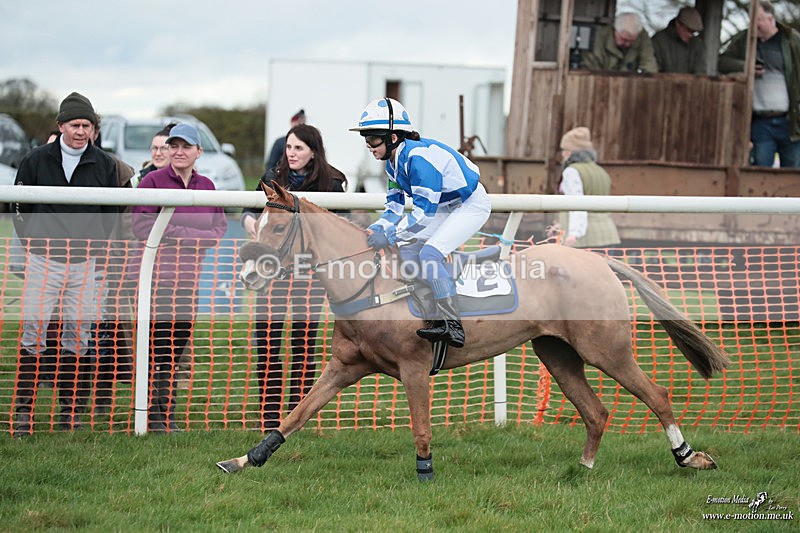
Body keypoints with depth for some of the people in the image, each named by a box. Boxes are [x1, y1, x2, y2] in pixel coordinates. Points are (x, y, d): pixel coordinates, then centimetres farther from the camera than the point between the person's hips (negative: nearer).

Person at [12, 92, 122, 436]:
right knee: (33, 335, -5)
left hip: (84, 264, 2)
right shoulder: (37, 160, 2)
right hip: (43, 261, -2)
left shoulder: (104, 165, 6)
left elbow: (113, 212, 15)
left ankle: (71, 409, 10)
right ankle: (24, 408, -1)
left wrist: (94, 246, 6)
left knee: (77, 338, 3)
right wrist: (32, 241, 2)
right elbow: (19, 206, 9)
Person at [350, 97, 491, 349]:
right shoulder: (393, 162, 1)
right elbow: (395, 208, 8)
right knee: (408, 247, 9)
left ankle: (453, 325, -21)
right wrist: (375, 230, -10)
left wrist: (388, 235, -29)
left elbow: (425, 210, -31)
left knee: (429, 253, -23)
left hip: (472, 204, -11)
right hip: (448, 206, 11)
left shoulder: (417, 157, -30)